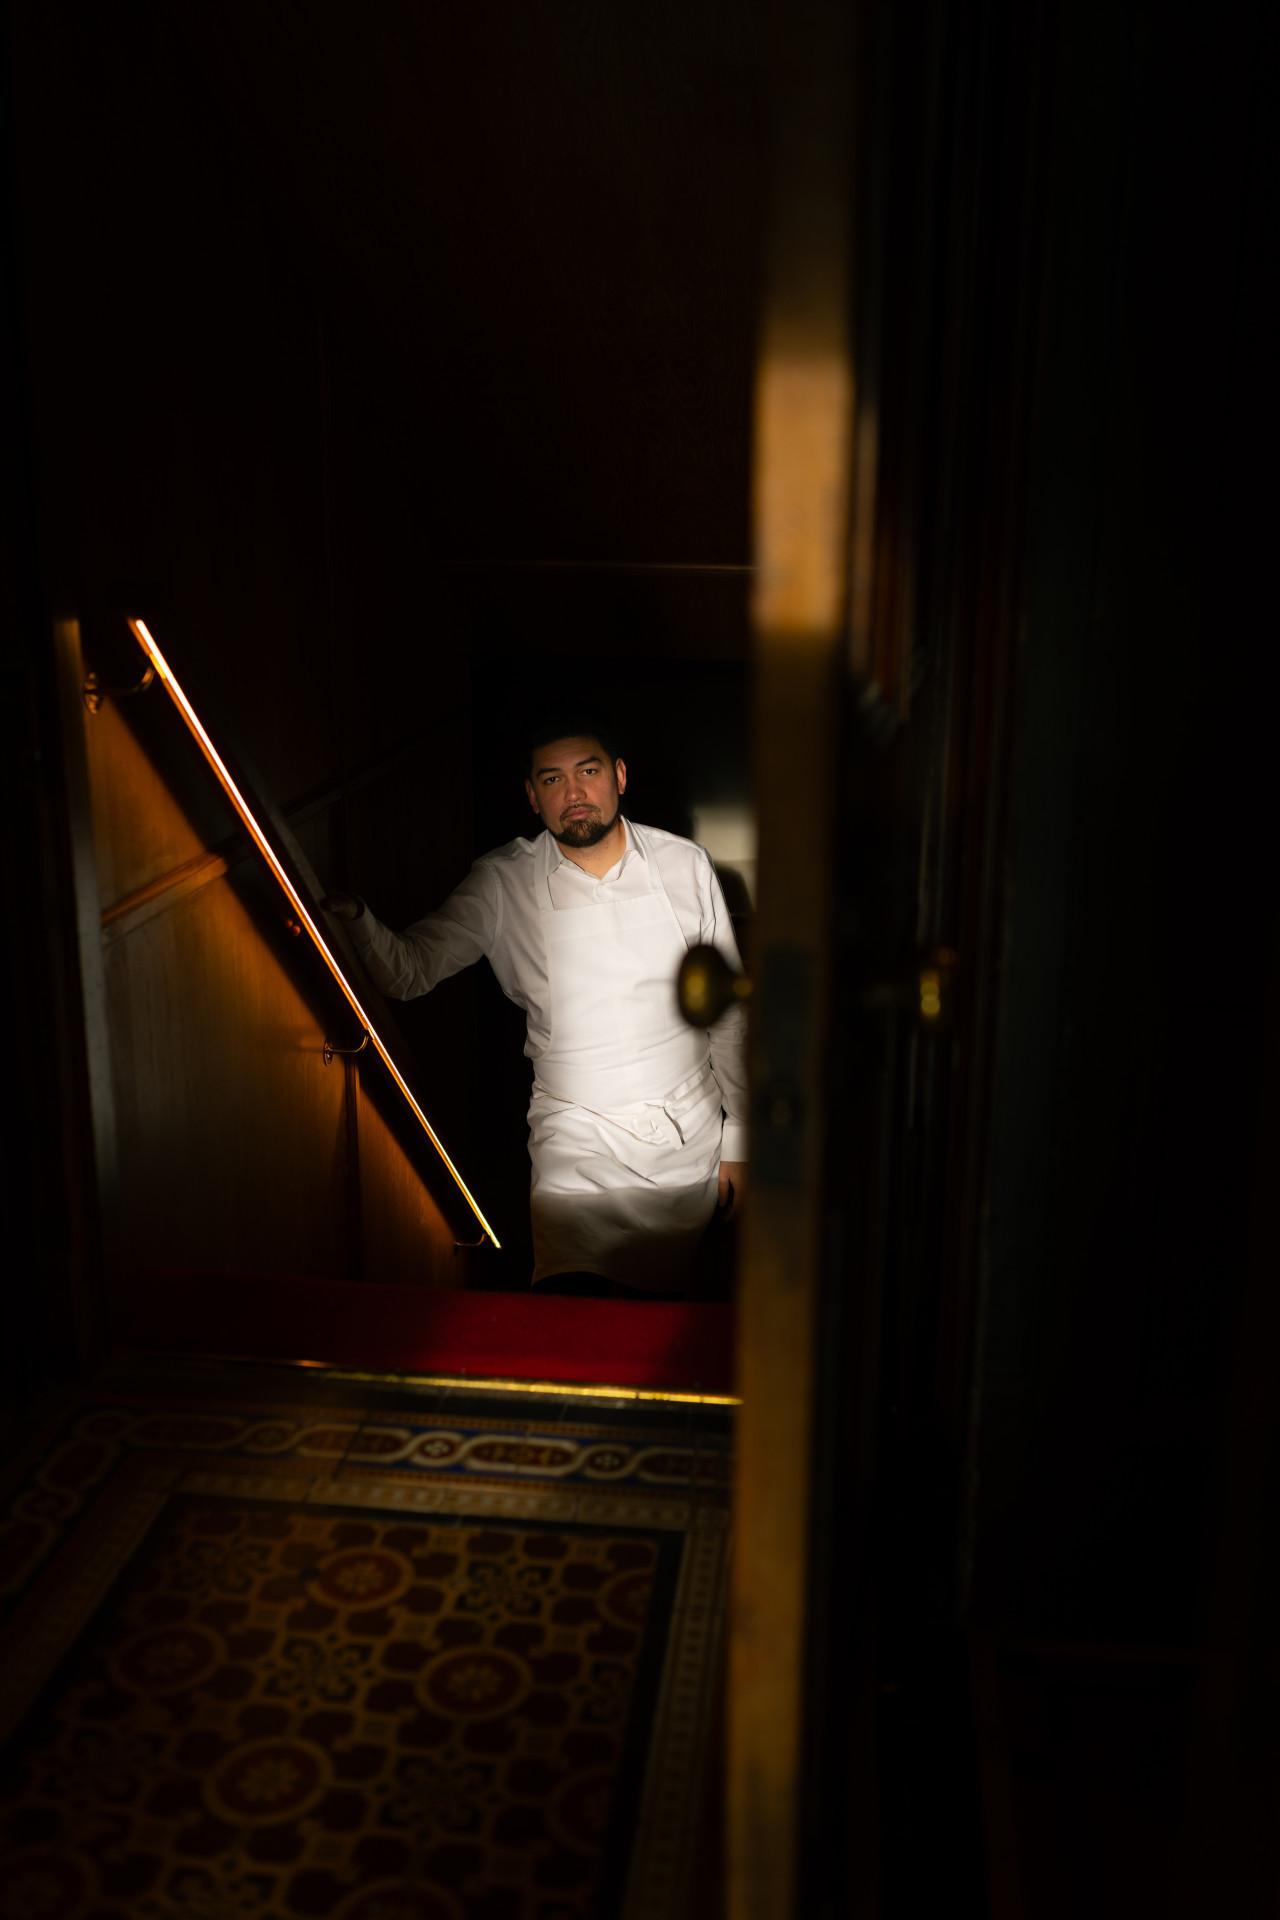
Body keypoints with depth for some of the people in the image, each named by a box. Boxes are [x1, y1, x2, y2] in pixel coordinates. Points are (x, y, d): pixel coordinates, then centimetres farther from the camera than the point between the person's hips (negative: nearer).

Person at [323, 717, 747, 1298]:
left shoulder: (685, 866, 0)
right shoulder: (504, 884, -4)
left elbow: (728, 1009, 7)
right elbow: (408, 972, -8)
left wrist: (738, 1138, 8)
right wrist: (355, 918, -30)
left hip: (689, 1138, 2)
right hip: (578, 1139, -1)